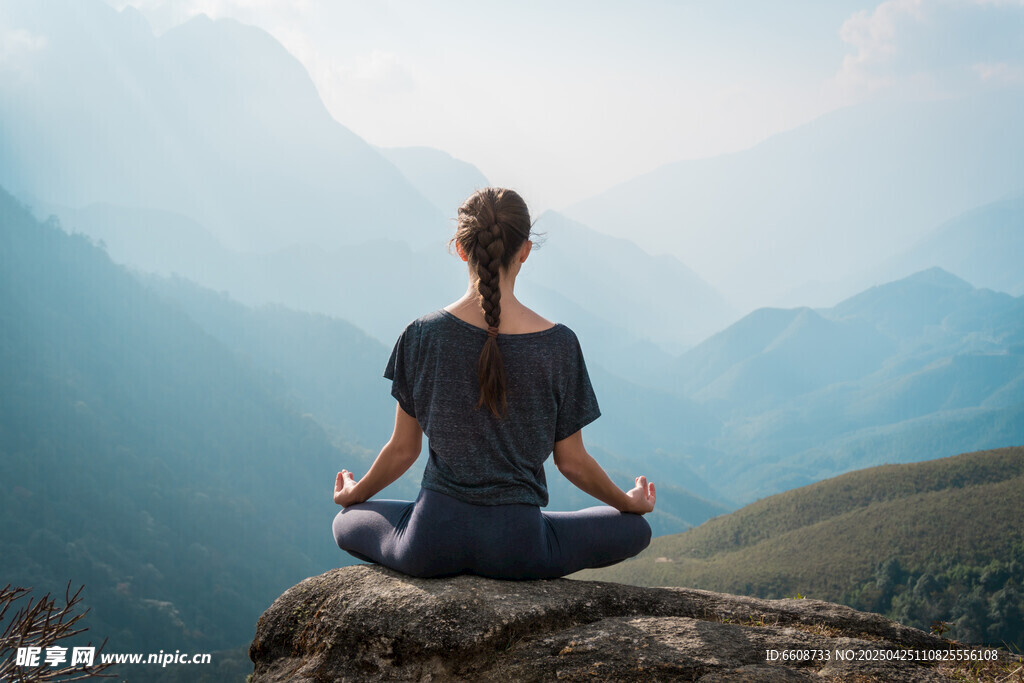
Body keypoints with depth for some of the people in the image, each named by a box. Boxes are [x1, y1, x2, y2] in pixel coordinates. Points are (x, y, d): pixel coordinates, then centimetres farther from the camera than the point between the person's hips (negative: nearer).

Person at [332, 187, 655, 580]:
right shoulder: (557, 344, -9)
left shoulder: (423, 335, -7)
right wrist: (629, 503, 21)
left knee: (346, 522, 32)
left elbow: (402, 451, 3)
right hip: (517, 543, 0)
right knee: (636, 530, 23)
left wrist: (354, 495, 24)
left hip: (432, 543, 1)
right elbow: (572, 462, 0)